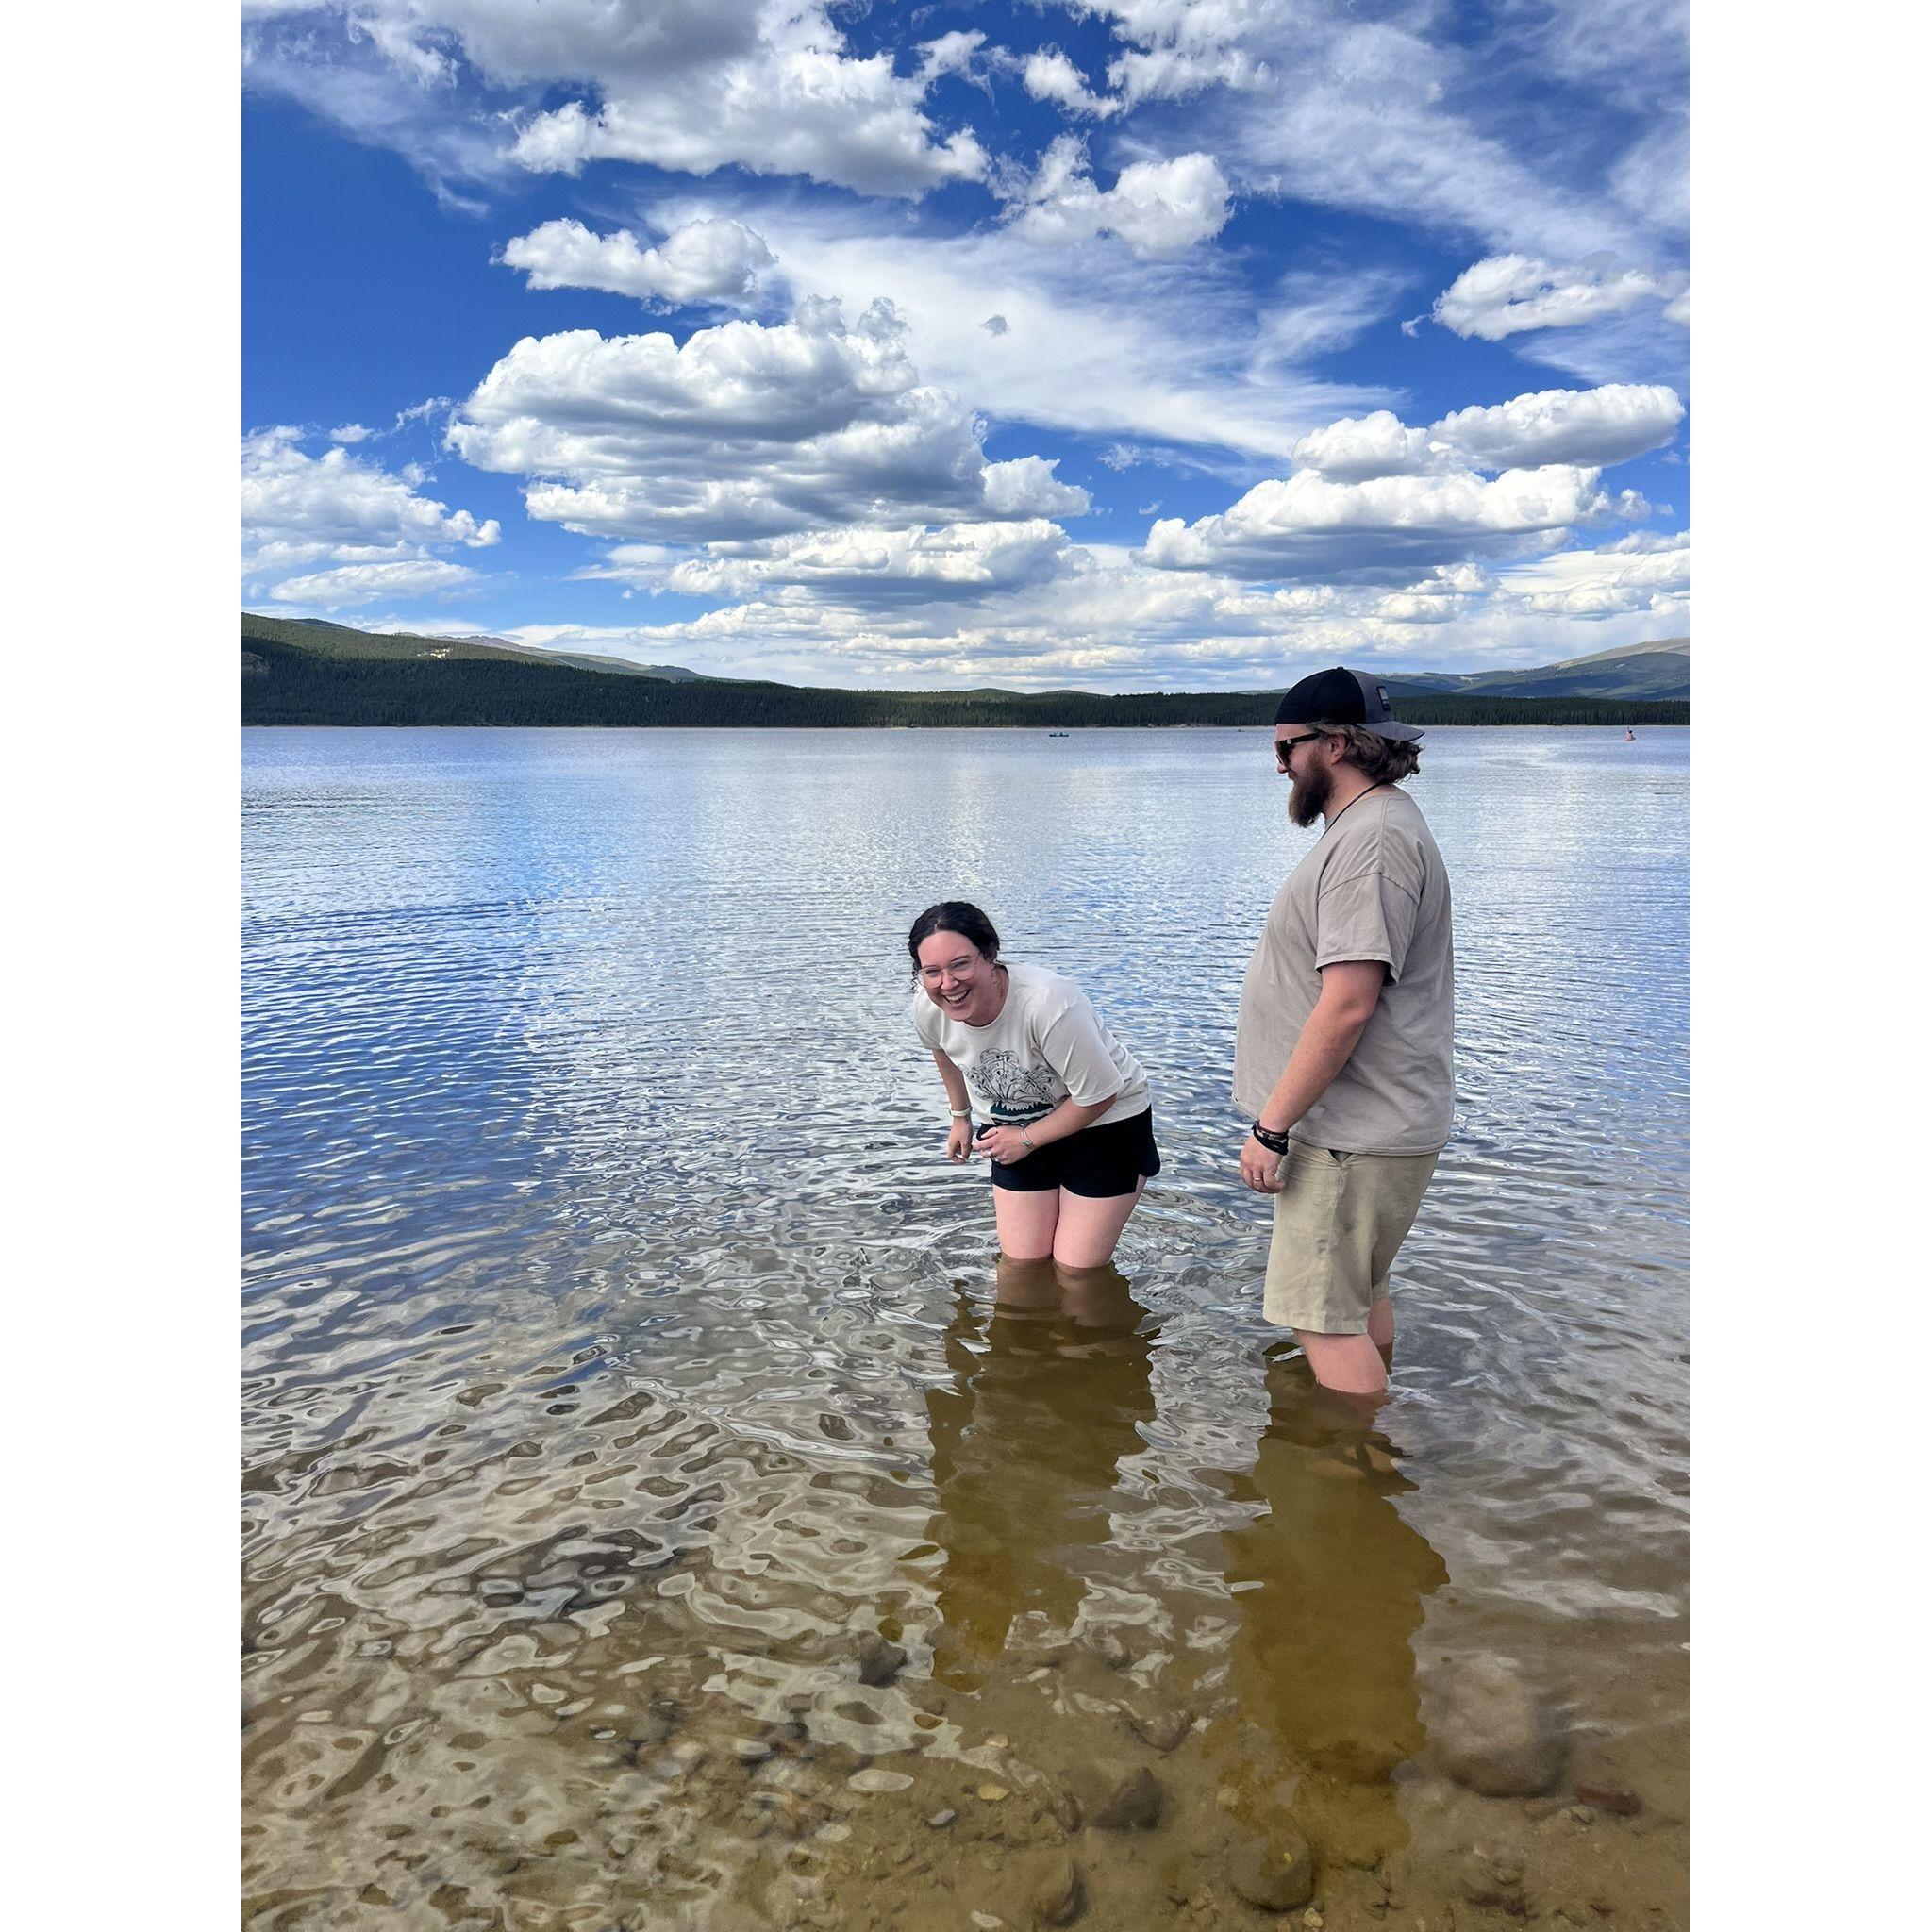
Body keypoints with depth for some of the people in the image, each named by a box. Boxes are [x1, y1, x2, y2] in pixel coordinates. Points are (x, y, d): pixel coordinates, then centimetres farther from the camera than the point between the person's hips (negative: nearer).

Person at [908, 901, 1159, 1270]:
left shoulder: (1049, 1003, -38)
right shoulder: (927, 1008, -19)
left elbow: (1098, 1095, -25)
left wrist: (1027, 1139, -14)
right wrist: (960, 1117, 21)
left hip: (1104, 1124, -5)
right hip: (1016, 1131, 5)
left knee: (1077, 1273, -2)